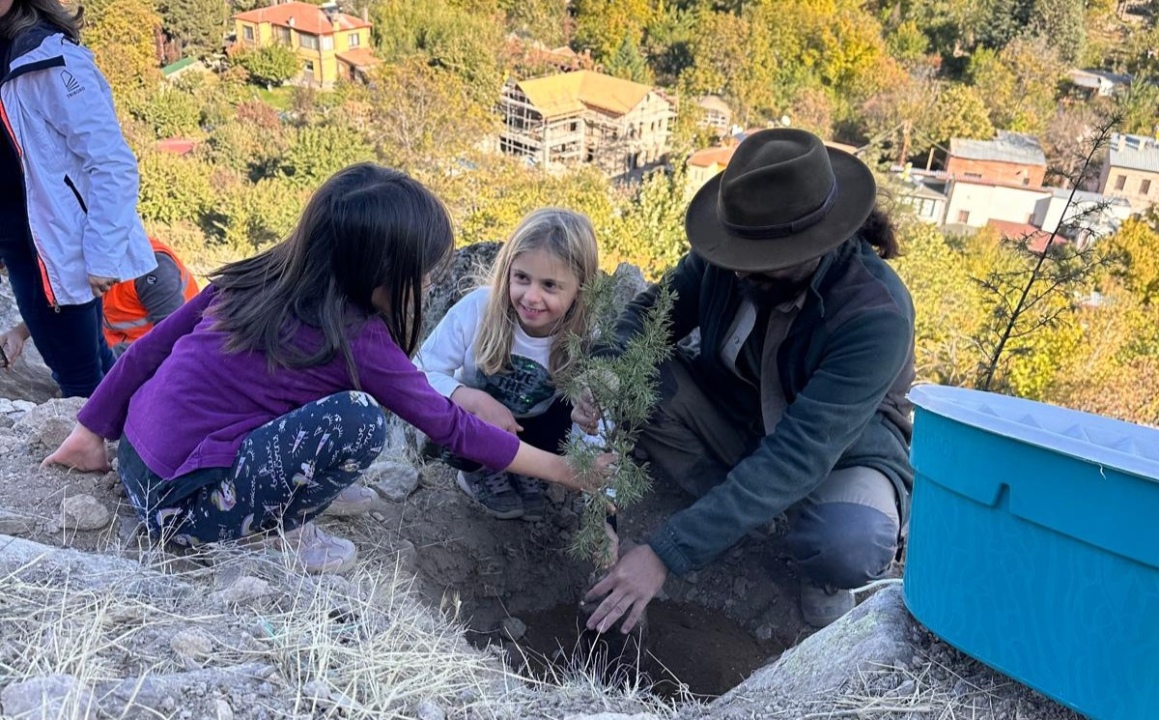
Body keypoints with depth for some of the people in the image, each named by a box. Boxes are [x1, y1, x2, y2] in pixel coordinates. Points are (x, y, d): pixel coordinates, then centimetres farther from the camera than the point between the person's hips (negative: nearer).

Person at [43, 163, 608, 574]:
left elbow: (151, 346, 8)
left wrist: (91, 431, 21)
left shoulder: (254, 280, 1)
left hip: (135, 461, 8)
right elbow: (451, 428, -8)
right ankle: (283, 529, 0)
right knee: (358, 419, -22)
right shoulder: (356, 339, -16)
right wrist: (563, 470, 3)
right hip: (183, 509, -8)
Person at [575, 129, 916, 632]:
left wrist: (666, 553, -41)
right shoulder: (727, 256, -20)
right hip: (734, 417, 4)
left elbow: (796, 456, -38)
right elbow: (654, 310, -5)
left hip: (846, 448, -4)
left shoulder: (876, 316, -33)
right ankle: (743, 513, -7)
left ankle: (824, 579, 0)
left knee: (847, 546, -38)